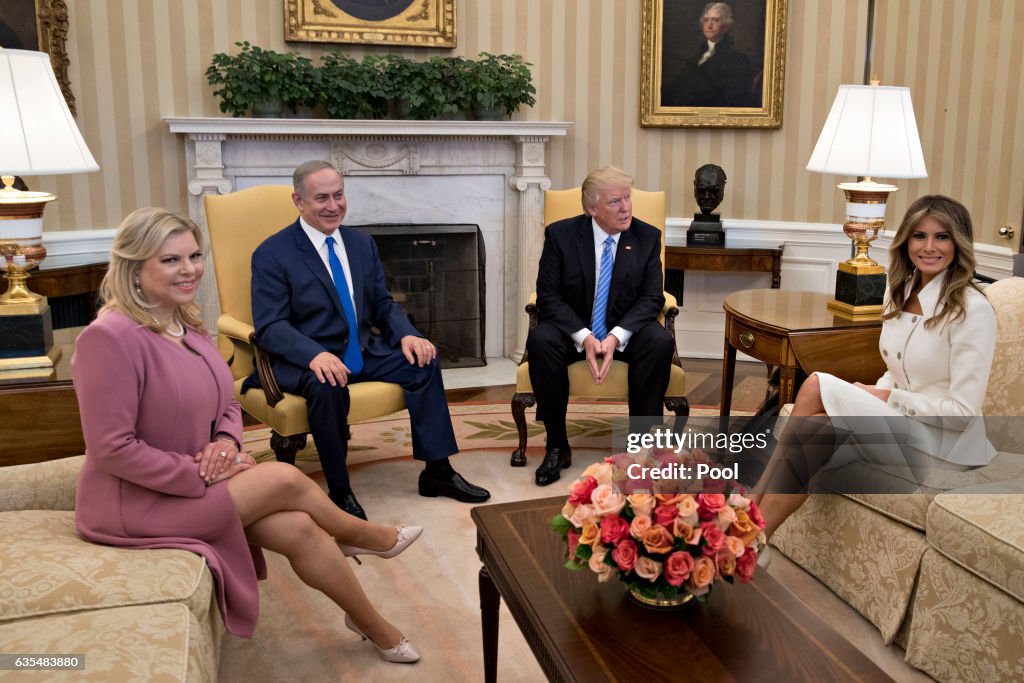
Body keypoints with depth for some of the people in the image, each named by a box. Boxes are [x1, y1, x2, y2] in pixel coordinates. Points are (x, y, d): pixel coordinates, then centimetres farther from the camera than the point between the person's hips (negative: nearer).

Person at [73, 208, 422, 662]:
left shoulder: (186, 326, 6)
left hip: (194, 484, 8)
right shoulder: (111, 337, -22)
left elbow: (227, 405, 14)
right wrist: (199, 473, -21)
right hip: (132, 504, -8)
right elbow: (112, 449, -24)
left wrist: (227, 442, -9)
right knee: (284, 479, -16)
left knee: (299, 528, -11)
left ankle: (376, 628, 7)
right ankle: (364, 536, 12)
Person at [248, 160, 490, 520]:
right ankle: (339, 492, -19)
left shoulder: (362, 243, 10)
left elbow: (382, 304, 14)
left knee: (423, 360, -13)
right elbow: (269, 325, -15)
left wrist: (406, 335, -9)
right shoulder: (272, 254, -8)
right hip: (304, 359, -6)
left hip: (362, 351, 6)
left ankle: (437, 471, -5)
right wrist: (315, 355, -34)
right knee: (327, 386, -37)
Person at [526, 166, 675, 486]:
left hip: (625, 330, 1)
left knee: (661, 342, -30)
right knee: (540, 340, -32)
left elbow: (652, 297, -7)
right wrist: (584, 337, -26)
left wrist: (616, 336, -24)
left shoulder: (647, 237, -3)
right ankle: (557, 446, -18)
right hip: (574, 329, -1)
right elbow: (548, 296, -10)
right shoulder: (560, 234, -7)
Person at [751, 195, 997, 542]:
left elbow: (963, 412, -16)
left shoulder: (972, 309, -14)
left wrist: (888, 397, -14)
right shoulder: (900, 291, 9)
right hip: (897, 424, 6)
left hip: (944, 444, -6)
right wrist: (868, 398, -4)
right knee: (811, 428, -25)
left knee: (817, 386, -23)